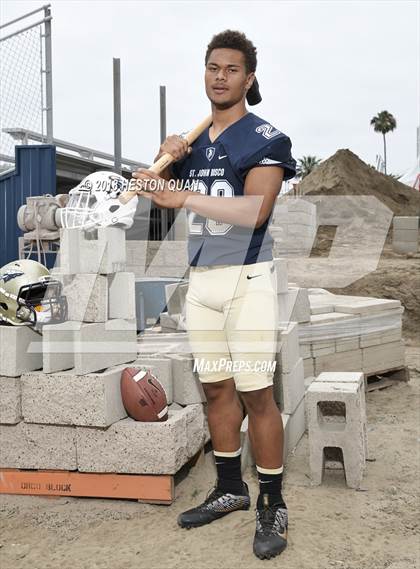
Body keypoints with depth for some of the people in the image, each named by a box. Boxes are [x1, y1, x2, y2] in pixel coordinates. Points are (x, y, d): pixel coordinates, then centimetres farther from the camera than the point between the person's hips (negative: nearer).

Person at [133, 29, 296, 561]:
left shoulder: (266, 139, -5)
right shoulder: (193, 141, 15)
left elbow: (255, 210, -19)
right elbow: (162, 198, 14)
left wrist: (184, 196, -27)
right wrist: (167, 159, -5)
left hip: (247, 278, -6)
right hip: (200, 278, 6)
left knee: (256, 393, -6)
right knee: (216, 387, 10)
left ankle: (272, 506, 6)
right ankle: (230, 489, 24)